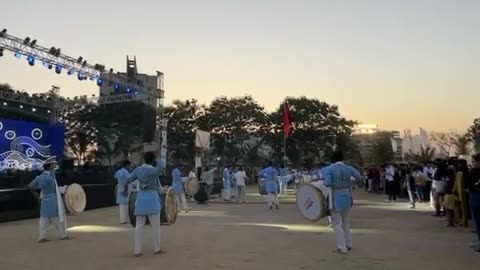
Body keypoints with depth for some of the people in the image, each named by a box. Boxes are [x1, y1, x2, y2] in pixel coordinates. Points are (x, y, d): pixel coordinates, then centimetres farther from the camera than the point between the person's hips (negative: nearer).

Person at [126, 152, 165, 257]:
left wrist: (125, 189, 31)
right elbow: (162, 167, -32)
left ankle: (137, 251, 6)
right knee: (155, 226, 7)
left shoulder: (138, 169, 5)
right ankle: (157, 249, 17)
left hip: (141, 197, 6)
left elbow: (128, 180, 11)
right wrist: (159, 161, -10)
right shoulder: (152, 170, -14)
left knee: (139, 226, 7)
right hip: (152, 197, -6)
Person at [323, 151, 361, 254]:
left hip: (336, 198, -5)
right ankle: (348, 244, 32)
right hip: (347, 197, 5)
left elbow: (327, 183, -24)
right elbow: (358, 176, 16)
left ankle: (342, 247, 8)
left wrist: (324, 182, -2)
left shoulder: (329, 169, -13)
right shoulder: (348, 168, 0)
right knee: (346, 222, 22)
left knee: (337, 223, 6)